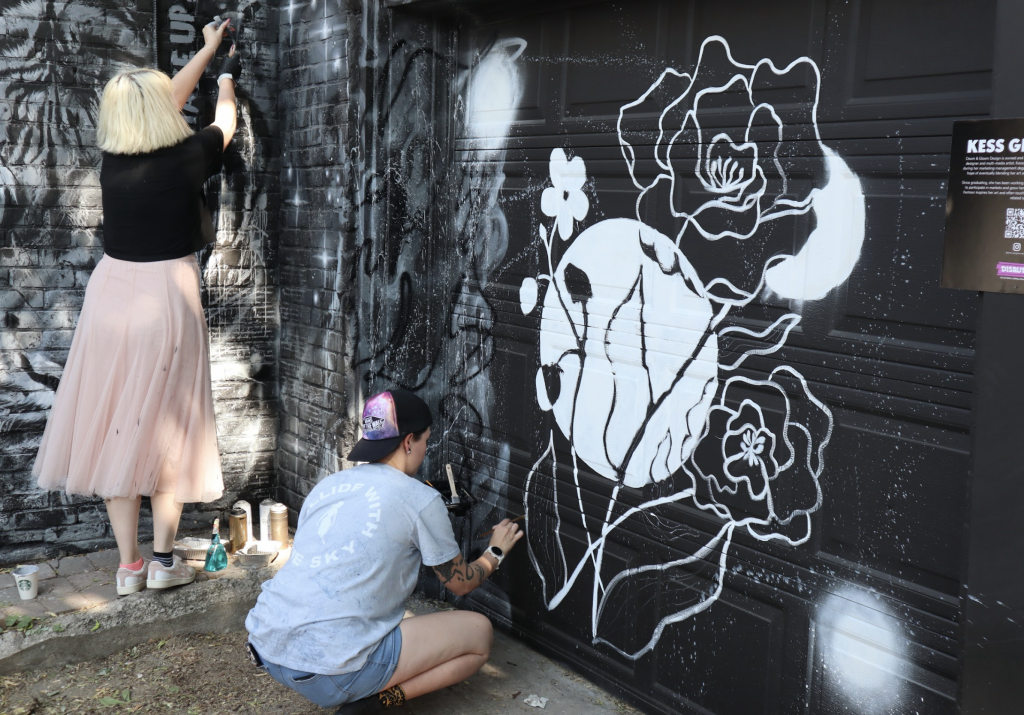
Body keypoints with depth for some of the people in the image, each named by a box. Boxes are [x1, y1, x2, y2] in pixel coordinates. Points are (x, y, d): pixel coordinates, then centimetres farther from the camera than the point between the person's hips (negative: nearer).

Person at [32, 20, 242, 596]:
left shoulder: (114, 157, 3)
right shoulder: (186, 157, -8)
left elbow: (165, 101, 19)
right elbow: (224, 123, 14)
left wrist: (207, 51, 34)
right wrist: (227, 79, 35)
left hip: (112, 295, 4)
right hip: (167, 298, -4)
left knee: (115, 426, 10)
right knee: (167, 428, 8)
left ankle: (129, 567, 16)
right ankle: (164, 560, 14)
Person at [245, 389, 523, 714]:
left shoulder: (327, 485, 14)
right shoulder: (421, 500, -3)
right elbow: (461, 584, 10)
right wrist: (496, 551, 30)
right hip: (328, 671, -8)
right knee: (479, 633, 8)